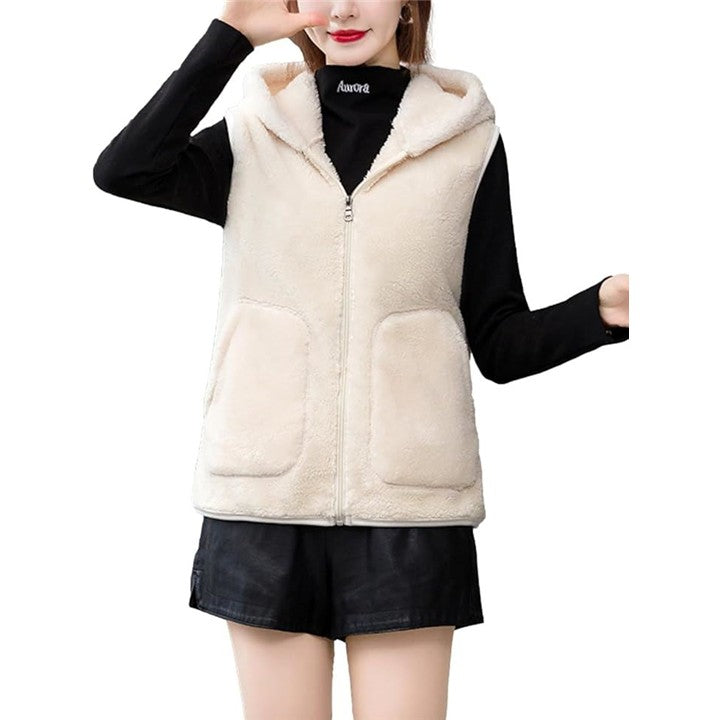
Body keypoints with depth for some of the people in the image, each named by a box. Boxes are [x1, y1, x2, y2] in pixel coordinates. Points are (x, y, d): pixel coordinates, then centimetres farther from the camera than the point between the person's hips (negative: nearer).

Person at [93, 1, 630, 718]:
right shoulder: (256, 133, 9)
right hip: (269, 492, 1)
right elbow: (122, 171, -10)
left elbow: (501, 342, 5)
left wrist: (606, 308, -13)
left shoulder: (466, 136, 7)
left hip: (409, 499, -1)